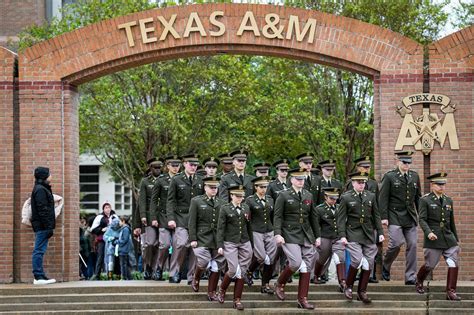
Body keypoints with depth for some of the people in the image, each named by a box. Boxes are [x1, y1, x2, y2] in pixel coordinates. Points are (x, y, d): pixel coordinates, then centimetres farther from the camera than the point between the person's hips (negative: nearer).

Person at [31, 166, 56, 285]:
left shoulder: (42, 189, 19)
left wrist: (49, 226, 18)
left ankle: (40, 276, 12)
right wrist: (49, 226, -20)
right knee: (39, 250, -9)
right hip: (42, 226, -10)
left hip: (41, 226, 10)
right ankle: (39, 276, -9)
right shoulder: (40, 190, -12)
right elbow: (42, 209, -18)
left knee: (39, 251, 10)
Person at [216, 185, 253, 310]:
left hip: (245, 243, 4)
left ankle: (237, 300, 7)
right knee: (234, 270, -13)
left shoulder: (246, 208, 9)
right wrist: (220, 246, -10)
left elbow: (249, 227, 14)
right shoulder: (225, 209, -2)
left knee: (241, 272, 1)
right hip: (230, 243, -4)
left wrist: (251, 244, 14)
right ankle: (222, 290, 14)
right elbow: (220, 228, -4)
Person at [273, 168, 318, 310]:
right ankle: (279, 284, 8)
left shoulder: (309, 196, 12)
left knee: (306, 266, 1)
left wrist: (317, 236, 17)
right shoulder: (283, 196, -1)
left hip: (307, 235, 5)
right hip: (290, 235, -5)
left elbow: (313, 217, 18)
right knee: (296, 263, -18)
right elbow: (277, 216, -5)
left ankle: (302, 299, 7)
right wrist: (278, 234, -16)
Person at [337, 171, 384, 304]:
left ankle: (362, 292, 11)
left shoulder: (371, 196, 11)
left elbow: (376, 215, 14)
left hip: (369, 235, 4)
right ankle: (348, 286, 2)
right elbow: (341, 218, -2)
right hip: (353, 235, -4)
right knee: (357, 260, -19)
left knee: (369, 263, 1)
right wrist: (342, 235, -10)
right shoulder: (346, 197, 0)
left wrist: (380, 232, 7)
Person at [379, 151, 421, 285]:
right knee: (397, 242, -17)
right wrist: (384, 217, -10)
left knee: (412, 245, -1)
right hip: (394, 217, -5)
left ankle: (410, 277, 4)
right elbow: (383, 198, -4)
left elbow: (418, 197, 19)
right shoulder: (389, 176, -2)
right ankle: (385, 266, 11)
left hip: (410, 217, 5)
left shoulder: (414, 176, 13)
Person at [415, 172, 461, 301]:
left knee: (454, 264, -6)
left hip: (448, 238, 5)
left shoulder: (448, 200, 15)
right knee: (430, 265, 2)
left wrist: (456, 238, 22)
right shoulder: (425, 200, -1)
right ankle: (419, 282, 32)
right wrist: (428, 232, -25)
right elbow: (422, 219, -9)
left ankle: (451, 292, -2)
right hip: (433, 238, -5)